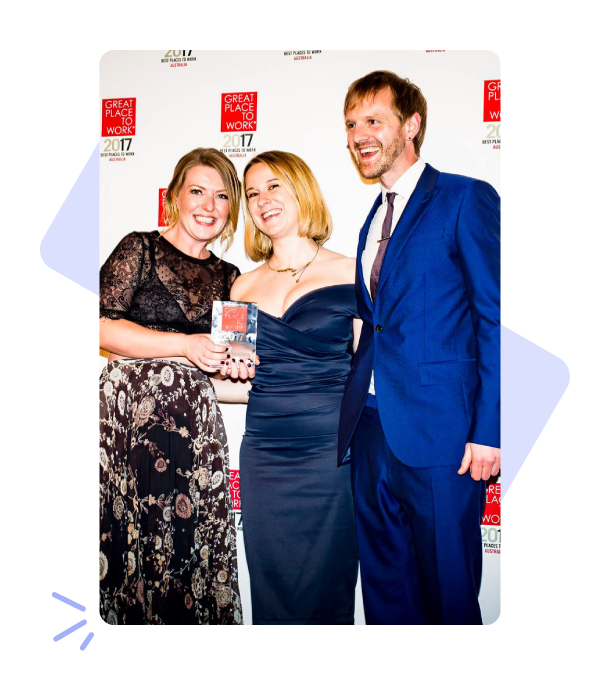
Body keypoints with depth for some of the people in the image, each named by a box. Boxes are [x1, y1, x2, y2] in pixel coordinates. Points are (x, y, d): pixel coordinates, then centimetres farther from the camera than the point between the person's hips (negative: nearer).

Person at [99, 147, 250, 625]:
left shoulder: (227, 277, 16)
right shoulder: (141, 249, 2)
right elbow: (102, 327, -9)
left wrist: (233, 366, -1)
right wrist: (185, 346, -12)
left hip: (196, 423, 4)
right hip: (129, 415, -3)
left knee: (187, 547, 2)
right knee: (131, 544, -1)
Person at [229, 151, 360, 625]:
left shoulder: (349, 274, 1)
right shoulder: (243, 288, 11)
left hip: (332, 453, -3)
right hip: (264, 457, 3)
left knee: (325, 593, 4)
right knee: (272, 594, 9)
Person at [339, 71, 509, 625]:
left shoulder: (465, 199, -4)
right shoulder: (373, 221, 19)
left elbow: (498, 319, -9)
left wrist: (488, 431, -15)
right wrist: (355, 415, 10)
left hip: (439, 434, -7)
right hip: (372, 432, 7)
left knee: (447, 593, 5)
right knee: (385, 589, 16)